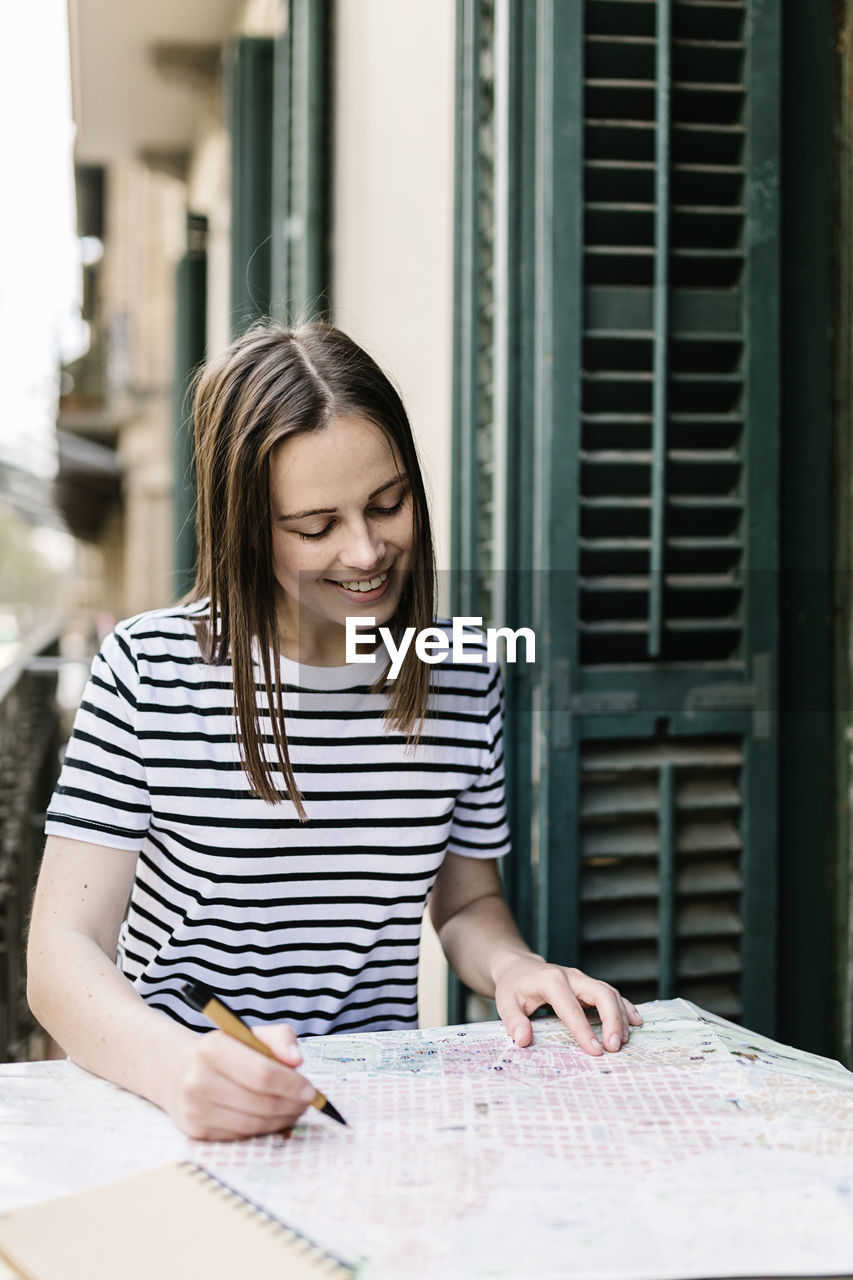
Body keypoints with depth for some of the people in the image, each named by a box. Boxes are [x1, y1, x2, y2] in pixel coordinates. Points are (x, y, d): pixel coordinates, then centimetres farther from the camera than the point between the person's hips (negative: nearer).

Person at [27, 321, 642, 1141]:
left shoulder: (462, 681, 4)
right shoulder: (148, 672, -6)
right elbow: (62, 950, -12)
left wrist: (509, 965, -6)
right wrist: (171, 1062, -33)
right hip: (169, 1110, -1)